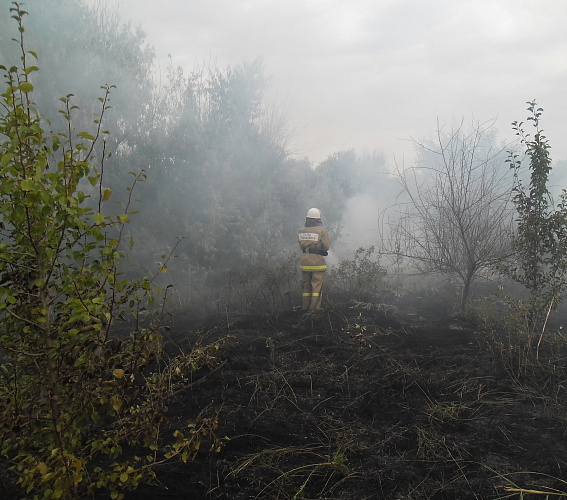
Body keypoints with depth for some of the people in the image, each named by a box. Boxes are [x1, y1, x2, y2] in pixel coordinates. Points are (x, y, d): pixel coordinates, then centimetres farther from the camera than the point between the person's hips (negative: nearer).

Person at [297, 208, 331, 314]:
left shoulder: (301, 231, 4)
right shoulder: (321, 230, -8)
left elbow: (301, 244, 8)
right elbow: (327, 246, -7)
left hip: (304, 260, 4)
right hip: (317, 261, -4)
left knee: (306, 284, 12)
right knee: (317, 285, 1)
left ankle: (305, 307, 17)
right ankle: (314, 308, -2)